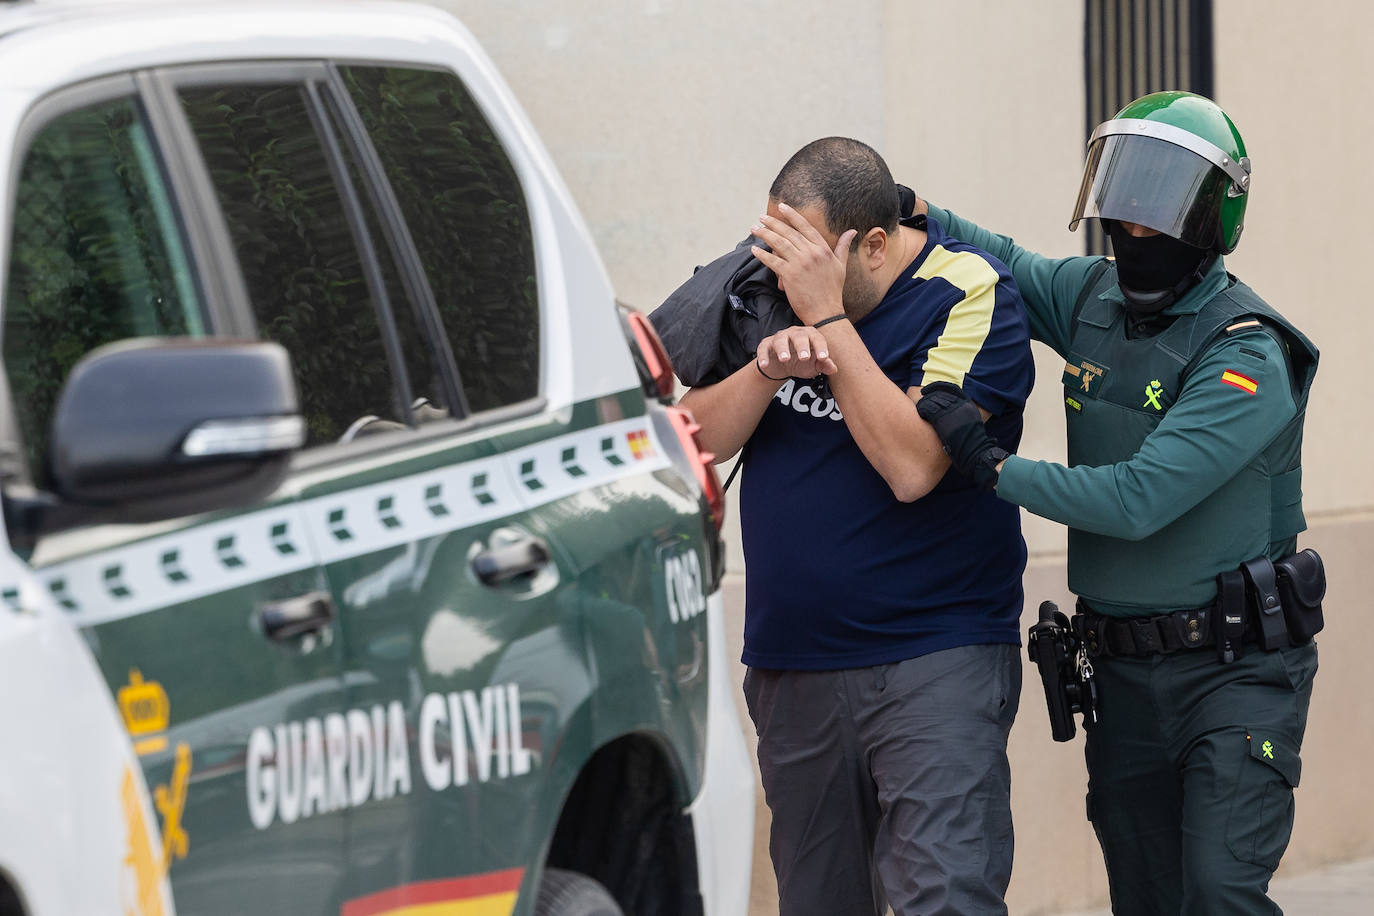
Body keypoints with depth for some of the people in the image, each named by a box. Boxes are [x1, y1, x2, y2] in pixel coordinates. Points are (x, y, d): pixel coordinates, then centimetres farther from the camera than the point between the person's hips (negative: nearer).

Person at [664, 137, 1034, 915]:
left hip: (933, 665, -6)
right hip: (793, 665, 6)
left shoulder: (971, 297, -10)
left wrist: (827, 317, -21)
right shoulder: (773, 288, 8)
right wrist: (767, 366, -18)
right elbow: (699, 438, 2)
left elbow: (911, 464, -22)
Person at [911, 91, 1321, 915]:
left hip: (1235, 668, -7)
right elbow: (1005, 263, 24)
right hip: (1122, 672, 7)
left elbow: (1138, 500, -25)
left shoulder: (1246, 355, -17)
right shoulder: (1092, 299, 4)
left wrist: (994, 465, -24)